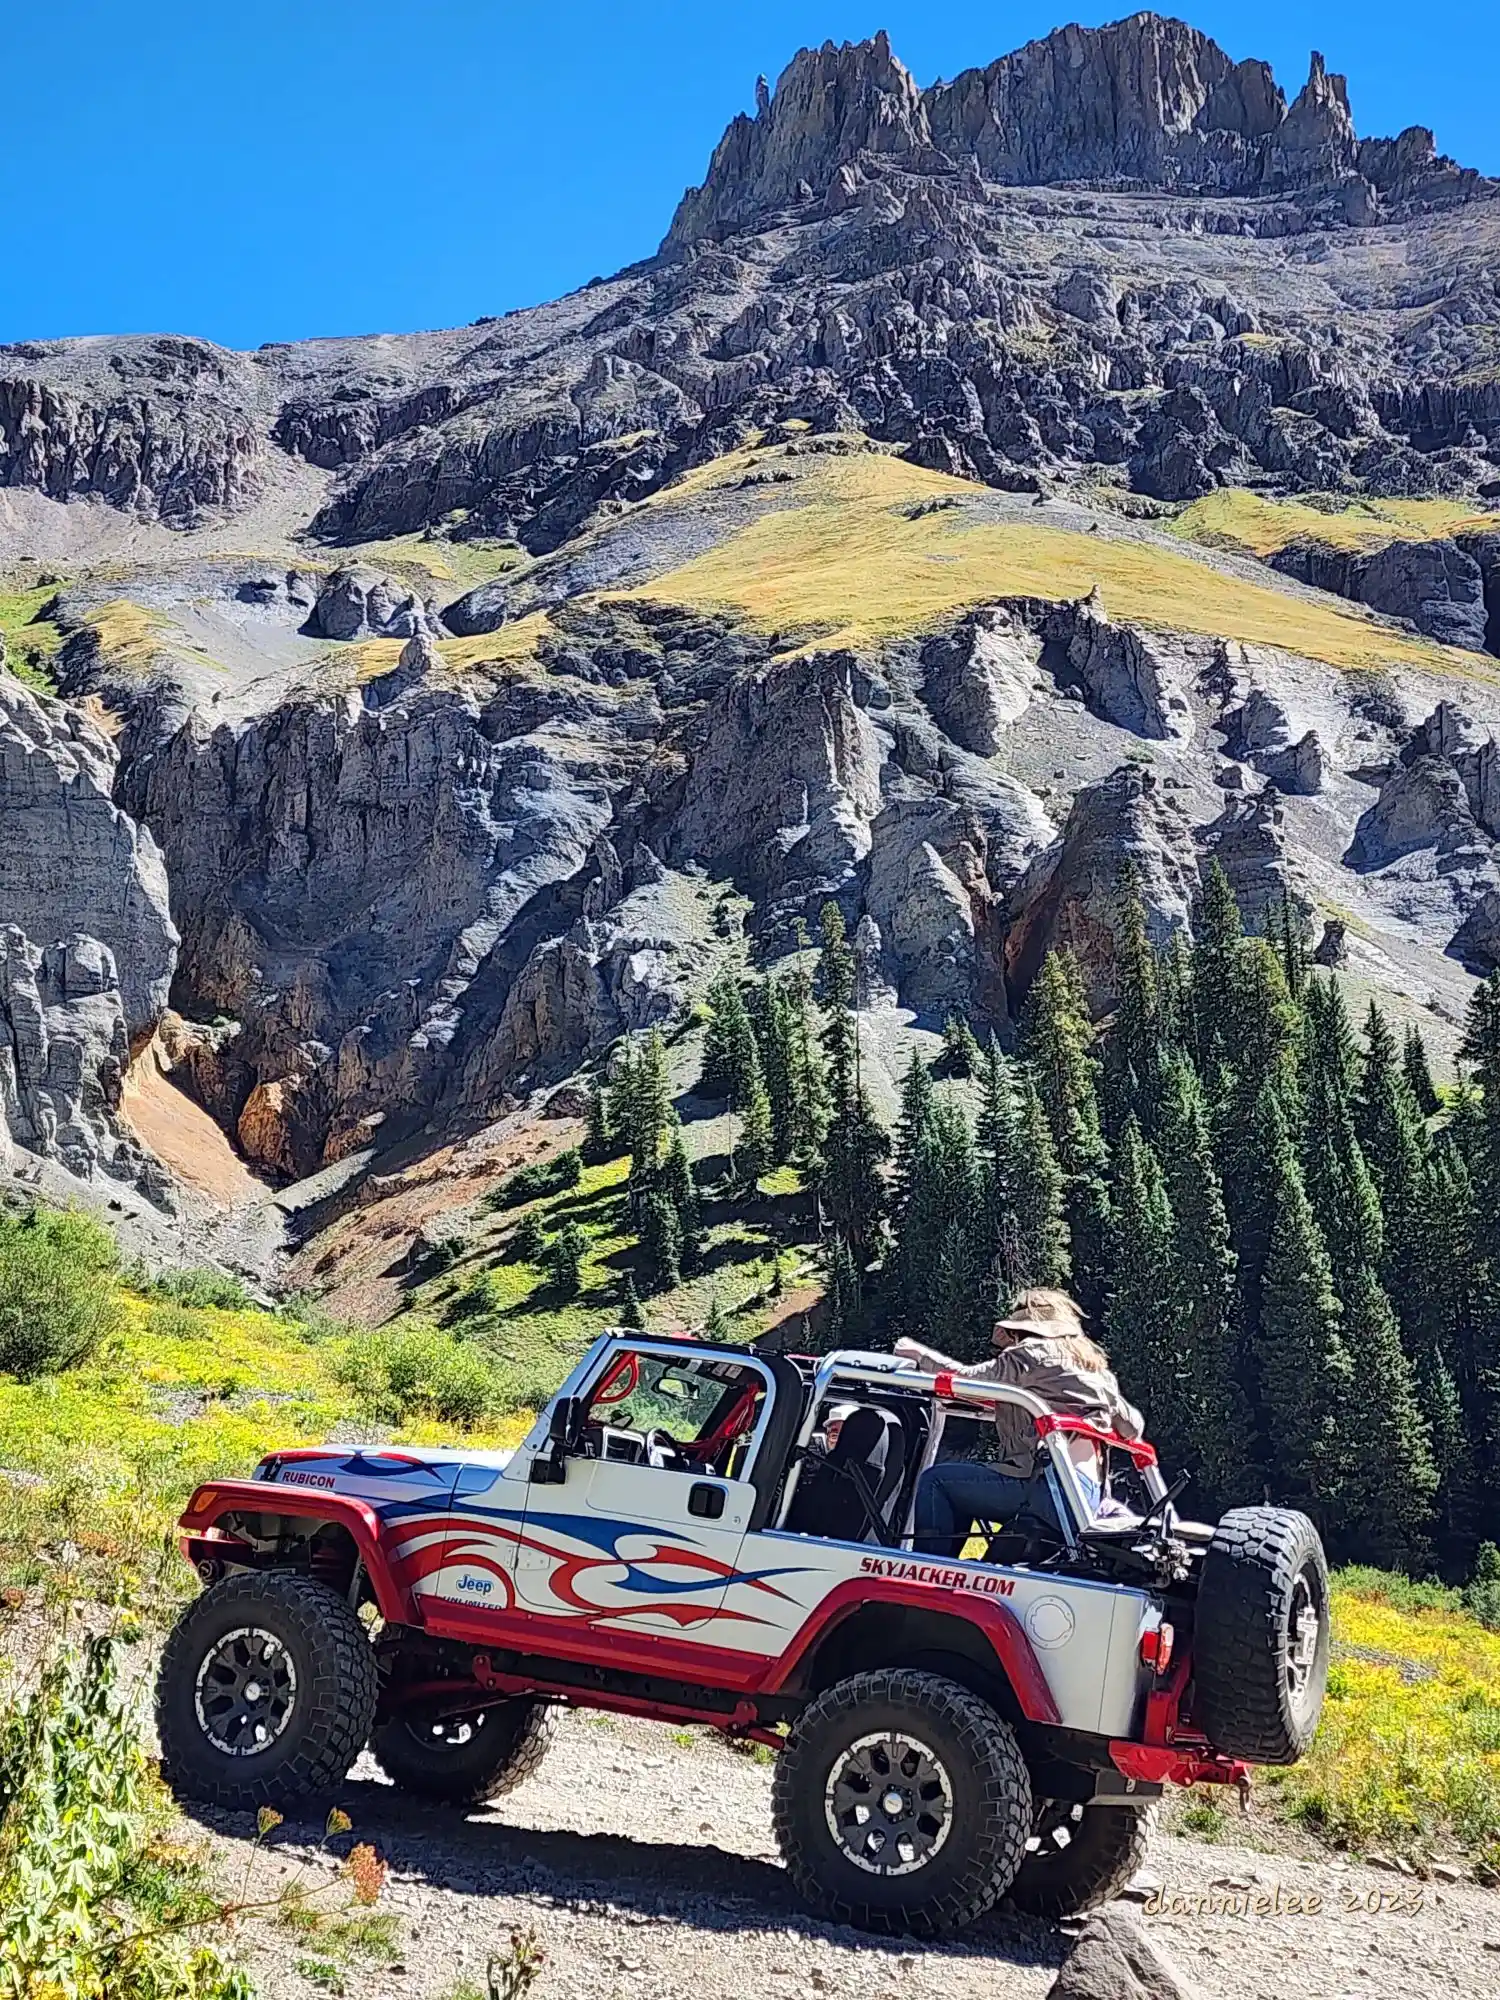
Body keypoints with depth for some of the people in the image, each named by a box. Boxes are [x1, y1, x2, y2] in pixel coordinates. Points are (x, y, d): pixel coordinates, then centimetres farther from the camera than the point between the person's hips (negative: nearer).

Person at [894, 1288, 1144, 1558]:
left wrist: (918, 1354, 7)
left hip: (1048, 1487, -9)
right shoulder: (1094, 1365, 21)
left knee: (936, 1479, -1)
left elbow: (965, 1379, -6)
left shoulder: (1035, 1353, -1)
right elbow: (1132, 1426, 20)